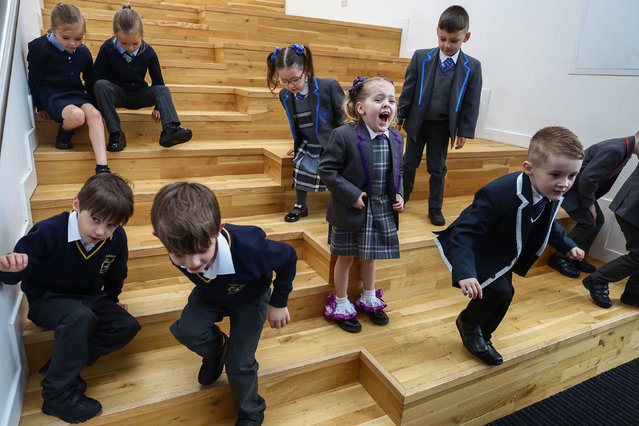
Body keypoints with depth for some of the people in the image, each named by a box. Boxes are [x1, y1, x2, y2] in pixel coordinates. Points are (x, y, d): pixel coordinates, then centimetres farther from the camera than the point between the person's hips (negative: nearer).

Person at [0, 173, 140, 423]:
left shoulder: (117, 238, -14)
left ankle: (63, 362, -7)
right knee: (80, 317, -37)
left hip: (89, 298, 5)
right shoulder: (49, 232, -27)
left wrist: (112, 300, 18)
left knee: (127, 327, -12)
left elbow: (116, 273, 7)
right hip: (47, 300, -5)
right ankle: (59, 393, -19)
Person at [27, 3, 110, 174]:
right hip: (53, 96, -4)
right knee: (77, 115, -35)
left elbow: (90, 80, 17)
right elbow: (34, 80, 0)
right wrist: (40, 106, 6)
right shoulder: (39, 48, -9)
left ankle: (102, 168, -38)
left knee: (94, 114, -29)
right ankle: (63, 133, 3)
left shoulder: (83, 52, 2)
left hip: (77, 94, 4)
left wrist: (92, 101, 17)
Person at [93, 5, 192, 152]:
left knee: (163, 90, -24)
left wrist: (158, 107, -5)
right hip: (117, 94, -1)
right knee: (101, 85, -33)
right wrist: (99, 103, -16)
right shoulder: (107, 48, -12)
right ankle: (116, 134, -35)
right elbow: (97, 78, -8)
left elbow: (158, 81, 0)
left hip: (138, 95, 1)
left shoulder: (148, 52, -8)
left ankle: (169, 130, -47)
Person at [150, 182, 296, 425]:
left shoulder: (248, 247, -46)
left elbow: (288, 257, -25)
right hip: (211, 295, 3)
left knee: (239, 363, -8)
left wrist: (278, 303, -18)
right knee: (185, 331, -21)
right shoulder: (181, 252, -33)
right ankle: (216, 349, 16)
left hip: (250, 298, -3)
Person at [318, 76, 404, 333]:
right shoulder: (344, 136, -21)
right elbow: (326, 169, -19)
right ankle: (341, 305, 31)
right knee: (346, 257, 12)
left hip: (382, 213, 5)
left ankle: (369, 299, 43)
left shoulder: (395, 140, 0)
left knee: (369, 256, 22)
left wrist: (398, 195, -1)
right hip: (351, 212, -5)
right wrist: (351, 195, -22)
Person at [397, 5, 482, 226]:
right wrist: (400, 117, 0)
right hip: (417, 122, 0)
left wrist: (463, 132, -4)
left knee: (437, 169, 8)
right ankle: (402, 197, 34)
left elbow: (471, 103, -3)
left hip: (443, 127, 0)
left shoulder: (472, 67, -6)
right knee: (409, 164, 13)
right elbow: (408, 89, -2)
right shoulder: (421, 57, -7)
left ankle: (435, 209, 23)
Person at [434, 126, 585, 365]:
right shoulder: (498, 195, -40)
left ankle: (480, 337, 37)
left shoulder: (551, 194, -12)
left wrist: (567, 246, 14)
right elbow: (463, 233, -41)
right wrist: (464, 272, -52)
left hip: (502, 254, 8)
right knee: (499, 290, -19)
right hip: (476, 252, -8)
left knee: (505, 294, 13)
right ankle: (469, 324, 12)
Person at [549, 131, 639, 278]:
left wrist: (591, 201, 7)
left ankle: (575, 258, 20)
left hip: (582, 187, 10)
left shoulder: (624, 149, 5)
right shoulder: (616, 150, -27)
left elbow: (606, 179, 14)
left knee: (598, 220, 10)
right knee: (587, 223, -9)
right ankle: (558, 258, 4)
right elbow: (587, 178, -30)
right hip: (569, 185, -10)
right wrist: (590, 204, -16)